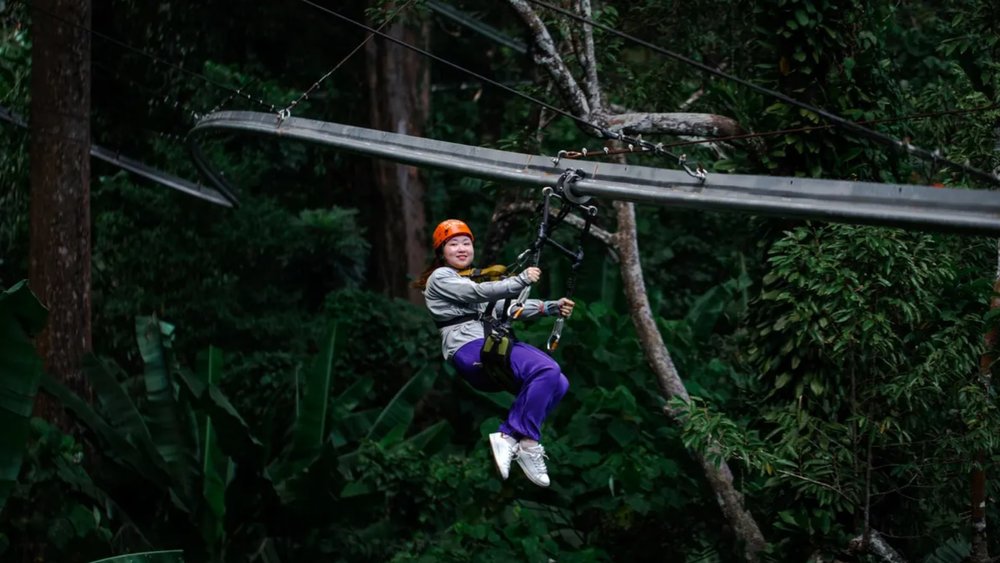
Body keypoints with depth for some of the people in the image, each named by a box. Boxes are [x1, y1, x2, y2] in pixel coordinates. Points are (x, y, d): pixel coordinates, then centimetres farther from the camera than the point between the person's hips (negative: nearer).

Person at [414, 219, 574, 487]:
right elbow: (479, 293, -9)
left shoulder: (474, 279, 31)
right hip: (469, 348, -9)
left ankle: (507, 436, -16)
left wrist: (550, 307, 8)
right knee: (547, 370, -27)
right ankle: (527, 443, -22)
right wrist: (521, 280, -13)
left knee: (558, 383, -12)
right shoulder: (440, 278, 6)